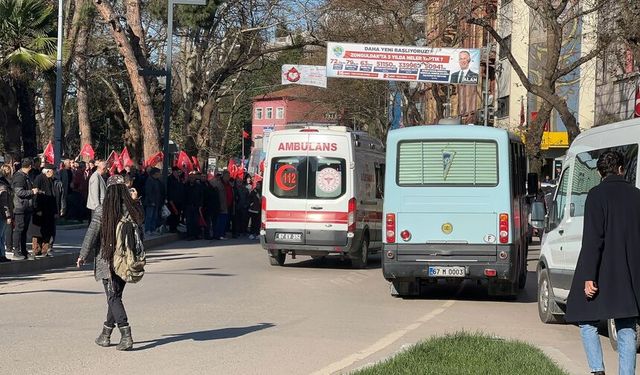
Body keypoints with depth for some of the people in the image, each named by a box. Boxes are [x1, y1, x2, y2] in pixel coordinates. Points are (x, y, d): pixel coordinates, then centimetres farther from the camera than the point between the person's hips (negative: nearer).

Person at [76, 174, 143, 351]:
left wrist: (83, 255, 1)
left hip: (107, 261, -4)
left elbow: (92, 234, -9)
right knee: (115, 296, 16)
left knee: (114, 298, -2)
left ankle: (126, 336, -15)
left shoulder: (101, 211, -11)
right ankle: (106, 334, 26)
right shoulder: (133, 210, -1)